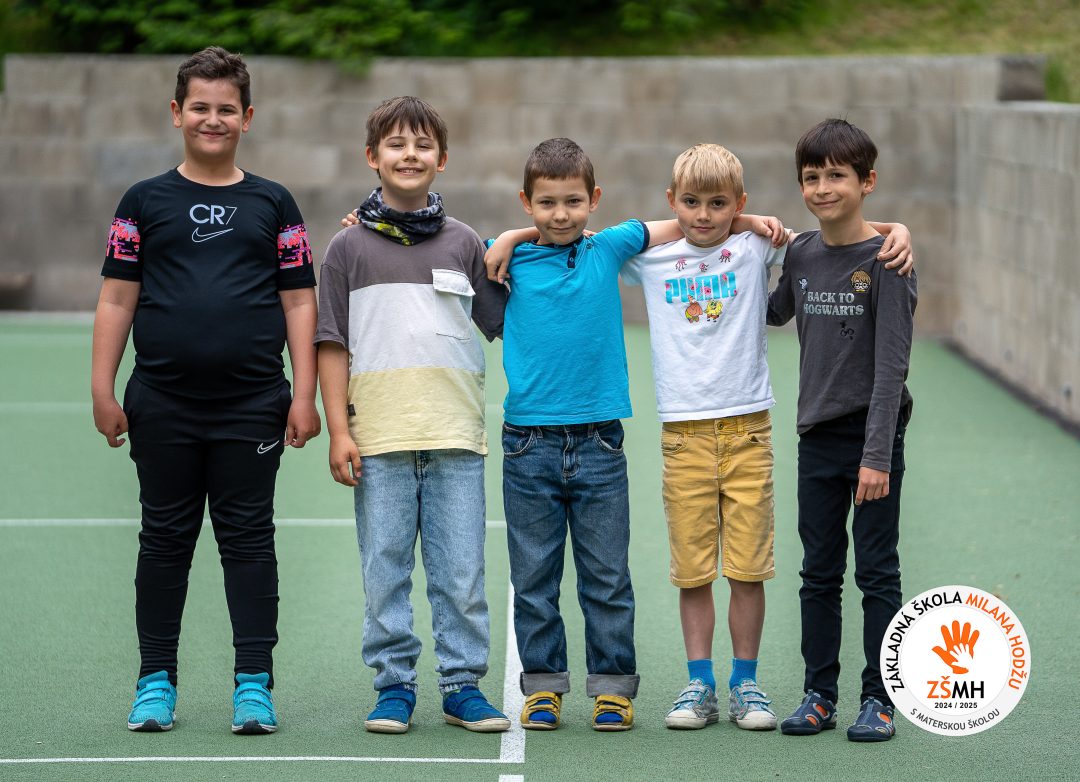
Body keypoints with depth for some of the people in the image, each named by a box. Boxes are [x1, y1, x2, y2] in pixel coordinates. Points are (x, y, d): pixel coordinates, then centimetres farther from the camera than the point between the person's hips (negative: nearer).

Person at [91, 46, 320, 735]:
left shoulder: (273, 204, 8)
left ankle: (255, 685, 5)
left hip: (252, 404, 0)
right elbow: (117, 299, 7)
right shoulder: (145, 202, 7)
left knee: (248, 537, 1)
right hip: (164, 405, 0)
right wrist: (104, 391, 0)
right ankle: (157, 682, 14)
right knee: (166, 538, 7)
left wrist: (305, 395, -1)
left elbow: (299, 301, 6)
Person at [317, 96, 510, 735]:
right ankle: (394, 686, 11)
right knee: (384, 569, 2)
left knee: (462, 572, 1)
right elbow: (332, 344, 5)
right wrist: (339, 430, -1)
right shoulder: (350, 247, 7)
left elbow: (507, 323, 15)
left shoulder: (465, 243, 10)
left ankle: (463, 685, 10)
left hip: (454, 435, 1)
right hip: (379, 436, -1)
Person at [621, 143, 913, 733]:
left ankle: (745, 683, 11)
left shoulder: (756, 250, 4)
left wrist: (896, 231, -12)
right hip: (683, 434, 1)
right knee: (692, 569, 2)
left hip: (747, 429, -1)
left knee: (748, 566, 0)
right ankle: (699, 685, 10)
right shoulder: (650, 260, 8)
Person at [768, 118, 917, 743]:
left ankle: (879, 700, 8)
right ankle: (820, 696, 17)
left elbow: (891, 364, -16)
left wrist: (877, 455, -20)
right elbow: (775, 314, 26)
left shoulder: (886, 260, -12)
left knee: (877, 573, 1)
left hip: (874, 433, -5)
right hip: (818, 434, 5)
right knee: (819, 574, 10)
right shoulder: (801, 254, 5)